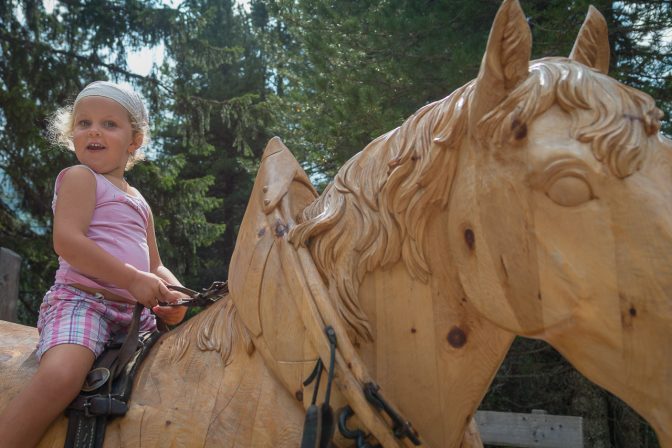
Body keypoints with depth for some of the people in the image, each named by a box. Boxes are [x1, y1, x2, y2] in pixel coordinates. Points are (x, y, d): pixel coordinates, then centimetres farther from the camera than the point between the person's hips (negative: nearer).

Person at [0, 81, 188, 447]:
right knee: (60, 376, -35)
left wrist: (173, 291, 1)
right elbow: (66, 241, -14)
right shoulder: (79, 177, 2)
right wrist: (134, 280, -17)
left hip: (135, 312, 8)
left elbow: (154, 265, 25)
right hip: (80, 299, -8)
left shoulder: (139, 202, 23)